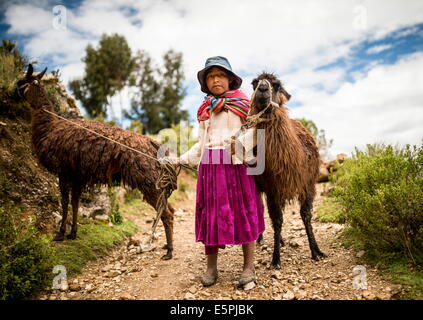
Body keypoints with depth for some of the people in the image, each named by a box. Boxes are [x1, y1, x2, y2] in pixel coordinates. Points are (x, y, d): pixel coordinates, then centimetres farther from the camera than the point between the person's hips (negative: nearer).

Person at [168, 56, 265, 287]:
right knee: (211, 212, 4)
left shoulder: (243, 103, 6)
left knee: (242, 210, -1)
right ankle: (211, 267, 14)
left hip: (236, 164, -4)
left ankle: (249, 266, 11)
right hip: (210, 165, 4)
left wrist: (242, 146, -21)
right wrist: (183, 159, 17)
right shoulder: (205, 110, 20)